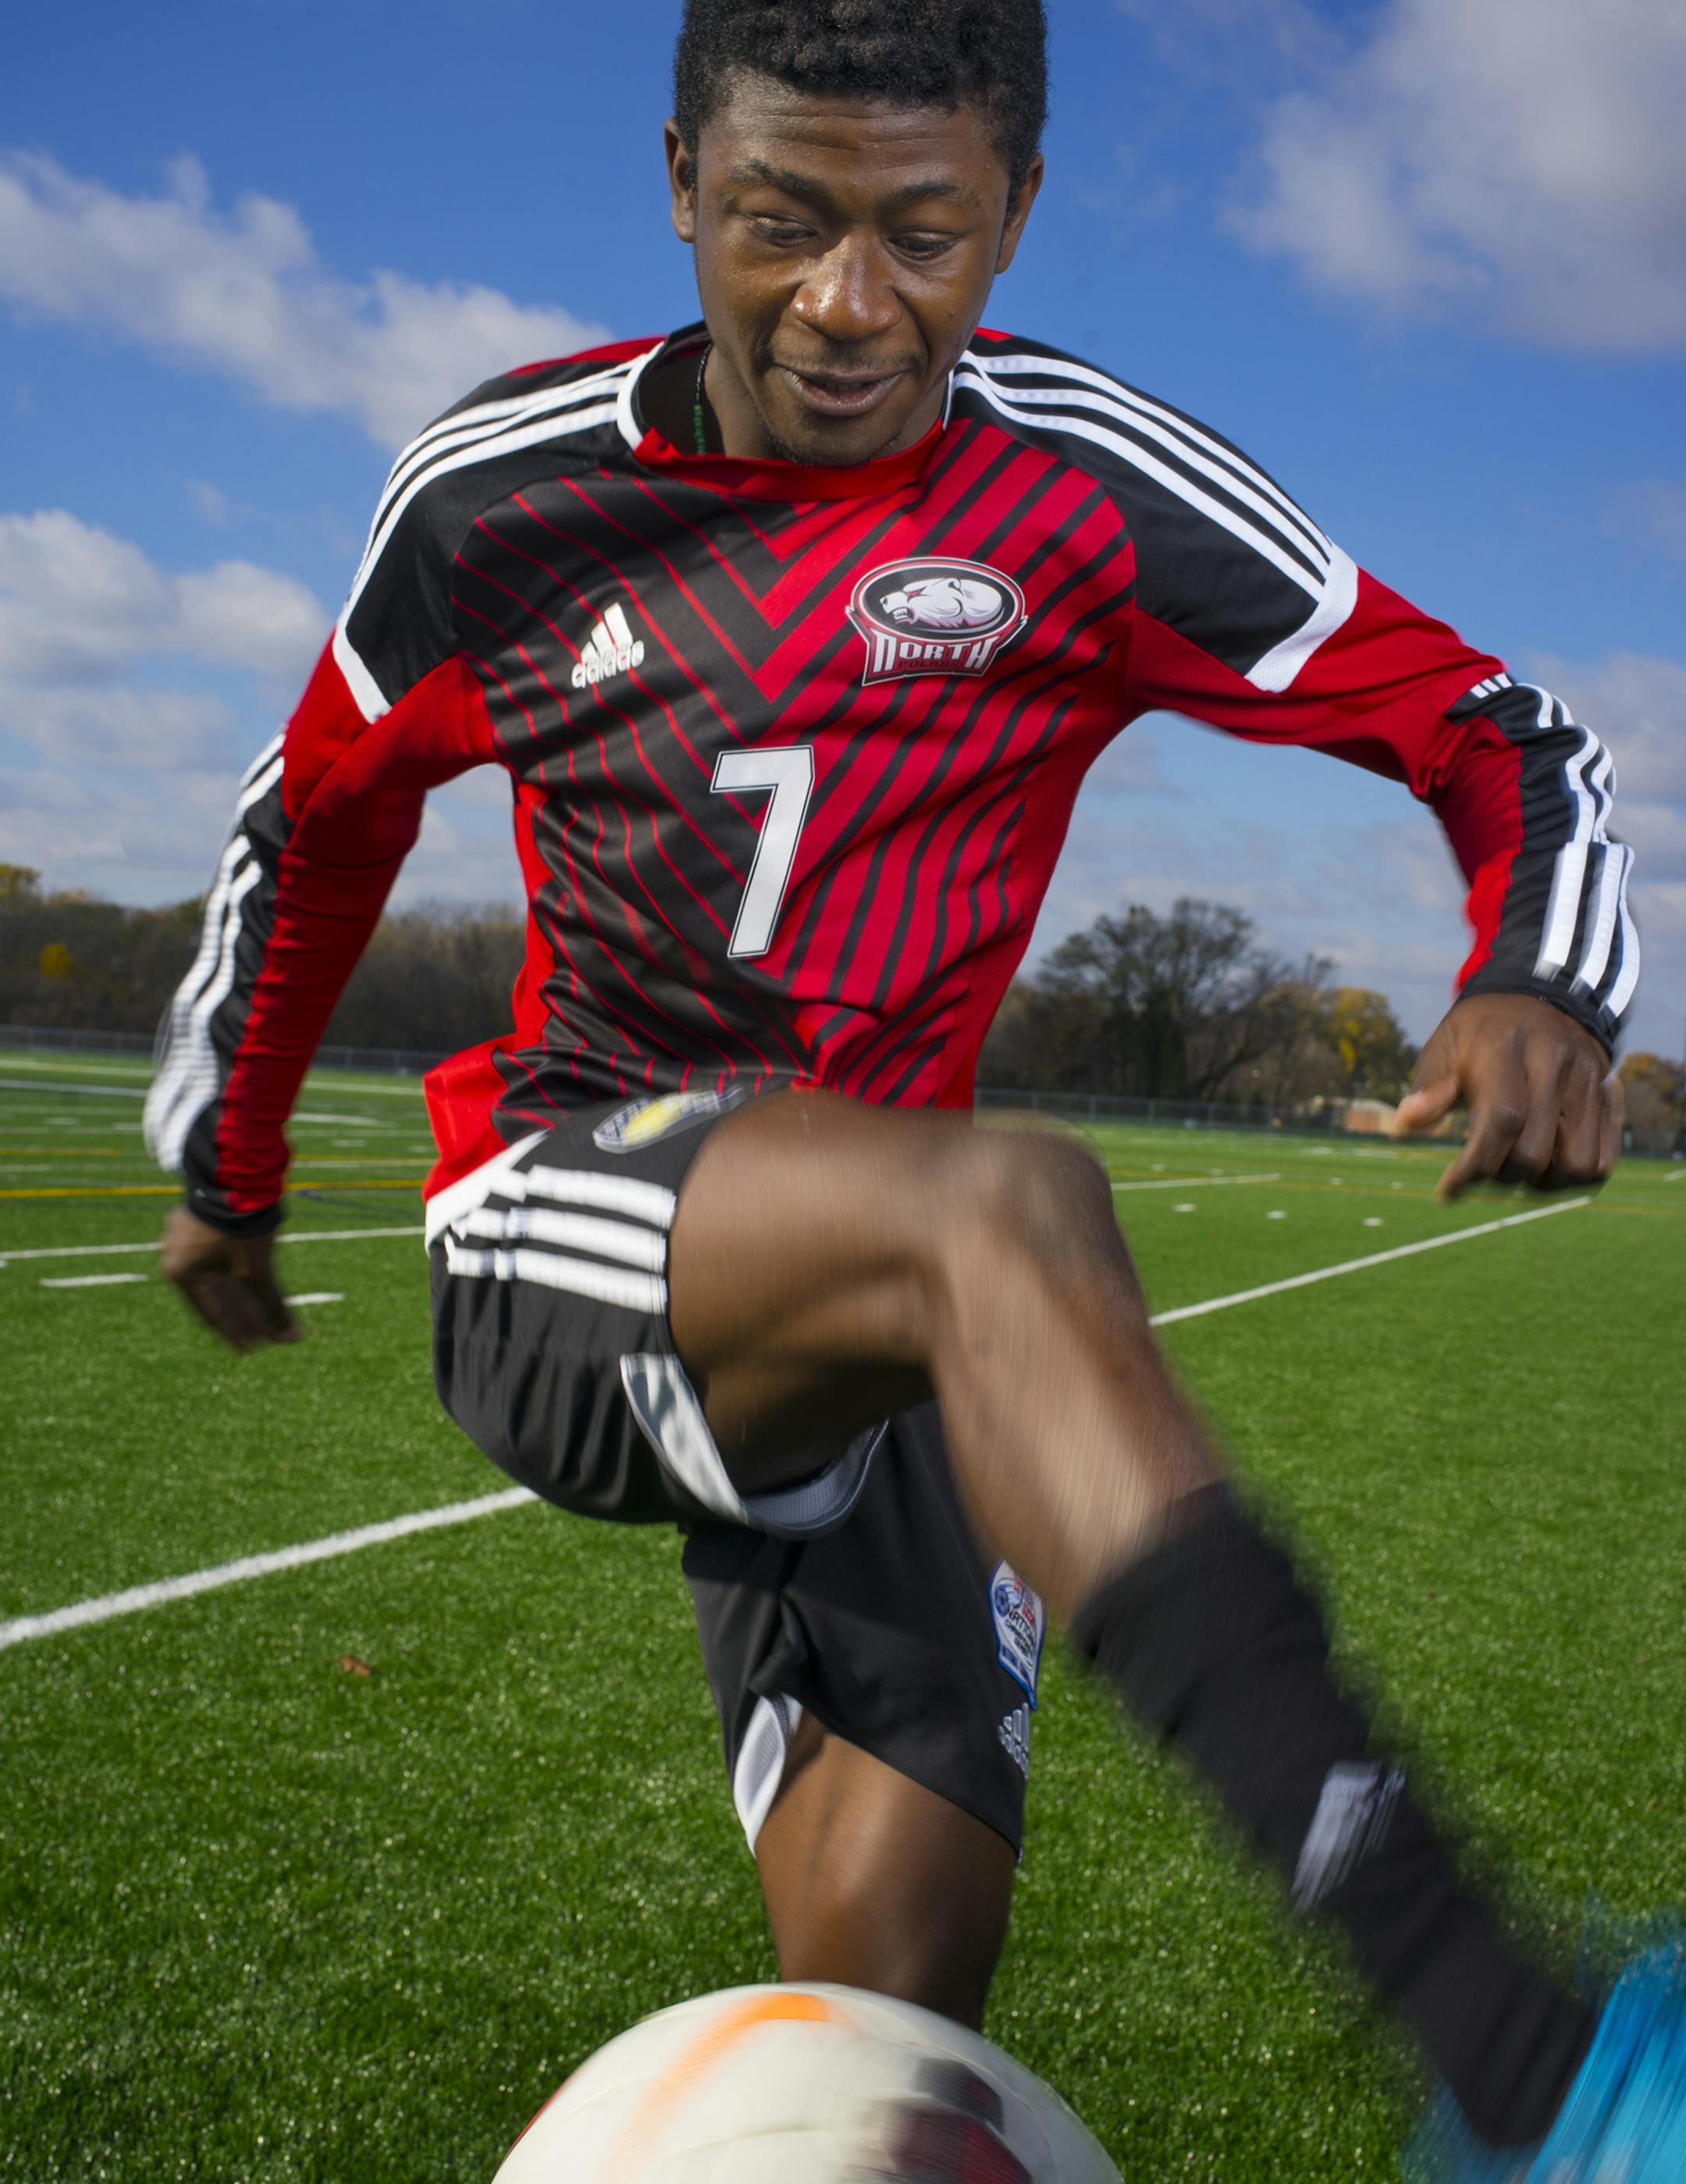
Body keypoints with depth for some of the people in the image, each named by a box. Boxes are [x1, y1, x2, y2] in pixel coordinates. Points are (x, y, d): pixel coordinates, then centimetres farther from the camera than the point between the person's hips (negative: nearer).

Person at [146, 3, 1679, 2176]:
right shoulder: (497, 489, 1)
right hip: (555, 1248, -1)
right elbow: (313, 815, 17)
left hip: (880, 1316, 2)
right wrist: (224, 1163, 26)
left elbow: (1506, 735, 1)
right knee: (1011, 1213, -36)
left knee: (892, 1984, -14)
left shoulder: (1087, 492, -3)